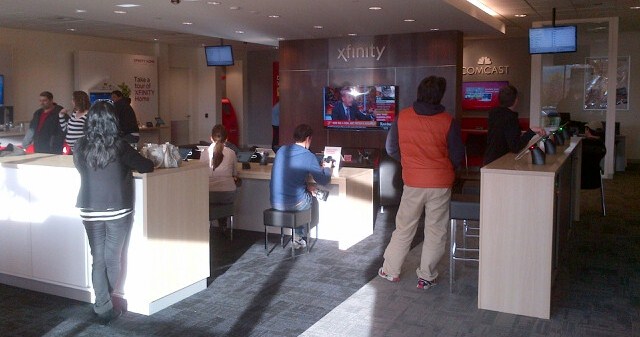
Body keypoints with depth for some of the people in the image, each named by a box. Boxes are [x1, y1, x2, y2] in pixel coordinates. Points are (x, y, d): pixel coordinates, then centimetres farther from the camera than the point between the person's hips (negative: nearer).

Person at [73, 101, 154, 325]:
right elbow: (146, 167, -6)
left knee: (98, 259, 10)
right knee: (112, 259, 12)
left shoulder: (80, 147, -4)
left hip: (90, 211, 3)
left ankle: (103, 307, 11)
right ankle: (104, 305, 27)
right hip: (117, 210, -3)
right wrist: (148, 161, 17)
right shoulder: (119, 147, -13)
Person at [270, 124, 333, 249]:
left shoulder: (281, 150, 6)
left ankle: (298, 238, 37)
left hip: (275, 203, 5)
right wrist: (327, 168, 20)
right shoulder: (308, 156, -10)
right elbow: (323, 180, -1)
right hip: (295, 203, -5)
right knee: (311, 198, 30)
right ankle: (299, 237, 33)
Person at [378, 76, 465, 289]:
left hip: (413, 183, 2)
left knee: (404, 228, 15)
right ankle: (426, 277, 16)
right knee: (435, 231, 10)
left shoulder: (402, 117, -5)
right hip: (441, 183, -2)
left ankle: (390, 270, 24)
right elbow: (458, 155, -4)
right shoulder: (447, 121, -10)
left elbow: (391, 148, 4)